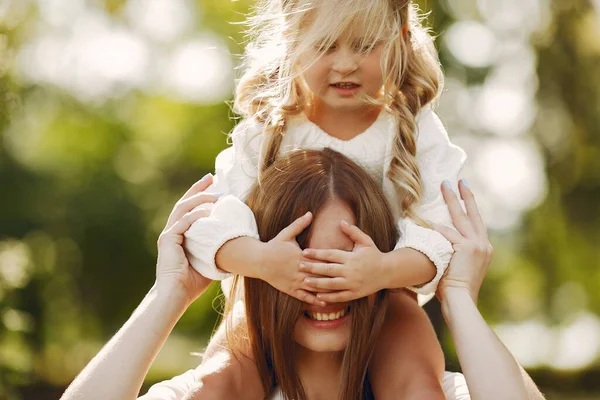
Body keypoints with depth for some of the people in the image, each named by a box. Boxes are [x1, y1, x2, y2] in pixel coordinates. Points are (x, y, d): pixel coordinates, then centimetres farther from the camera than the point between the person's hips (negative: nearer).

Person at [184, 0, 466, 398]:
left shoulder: (416, 131, -7)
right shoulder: (266, 133, -7)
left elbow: (439, 234, -18)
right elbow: (207, 222, -18)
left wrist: (386, 269, -40)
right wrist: (260, 259, -40)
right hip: (275, 305, 1)